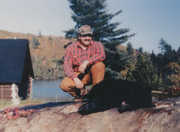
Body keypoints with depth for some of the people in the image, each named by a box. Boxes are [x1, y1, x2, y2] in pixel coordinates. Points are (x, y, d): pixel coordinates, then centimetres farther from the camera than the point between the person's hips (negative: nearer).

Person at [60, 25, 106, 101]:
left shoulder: (97, 45, -1)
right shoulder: (71, 48, -1)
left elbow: (102, 55, -23)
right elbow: (67, 66, -10)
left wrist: (86, 62, -33)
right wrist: (75, 79, -26)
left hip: (93, 74, 0)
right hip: (78, 75, 1)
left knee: (99, 64, -30)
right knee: (64, 85, -26)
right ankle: (81, 92, 5)